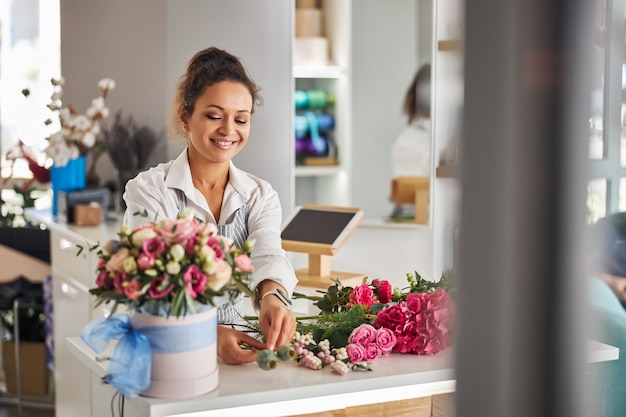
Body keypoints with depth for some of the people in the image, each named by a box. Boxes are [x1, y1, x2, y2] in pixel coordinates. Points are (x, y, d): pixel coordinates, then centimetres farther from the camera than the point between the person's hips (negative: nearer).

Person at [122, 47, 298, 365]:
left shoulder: (262, 196, 8)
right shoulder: (148, 191, -4)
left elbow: (268, 255, -12)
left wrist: (272, 296, -36)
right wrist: (211, 334, -36)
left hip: (238, 351, 2)